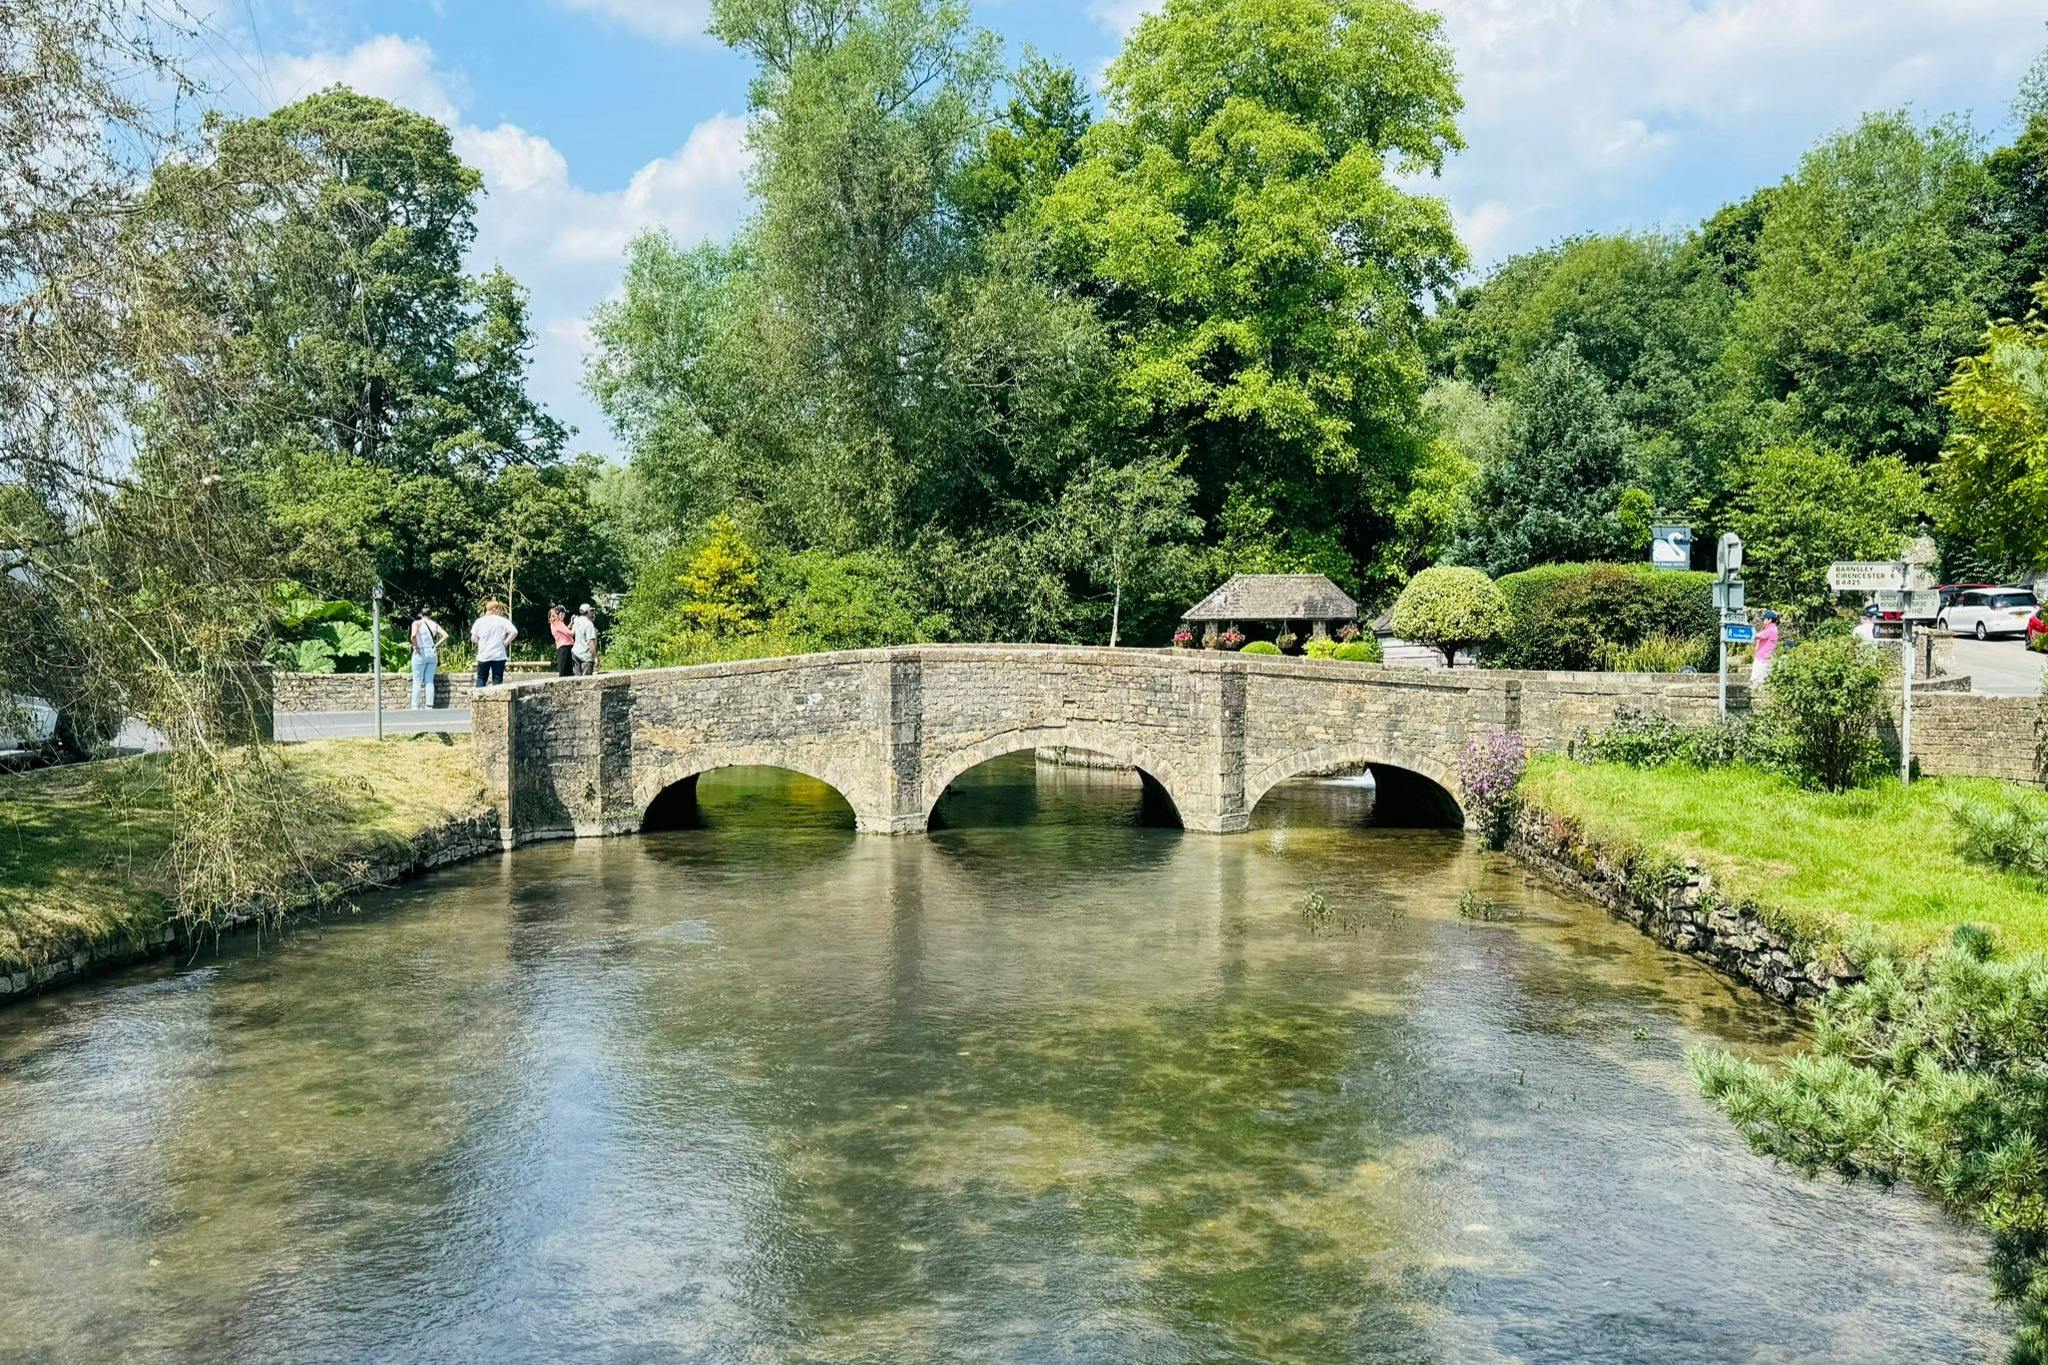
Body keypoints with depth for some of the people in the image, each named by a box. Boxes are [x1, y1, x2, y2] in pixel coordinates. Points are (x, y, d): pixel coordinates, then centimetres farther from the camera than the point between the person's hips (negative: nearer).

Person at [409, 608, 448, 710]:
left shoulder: (417, 623, -6)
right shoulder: (434, 624, 7)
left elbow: (413, 635, -24)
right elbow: (445, 635, -1)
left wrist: (415, 646, -11)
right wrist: (436, 645, 4)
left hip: (420, 653, -4)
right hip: (432, 653, 4)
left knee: (417, 681, 3)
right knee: (430, 681, 9)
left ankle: (415, 706, 3)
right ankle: (429, 706, 8)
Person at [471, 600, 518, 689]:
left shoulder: (479, 621, 2)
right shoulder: (503, 621, -3)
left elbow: (473, 638, 3)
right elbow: (514, 632, -14)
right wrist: (505, 642, -4)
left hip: (483, 655, 1)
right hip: (499, 655, -1)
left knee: (481, 679, 11)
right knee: (497, 680, 4)